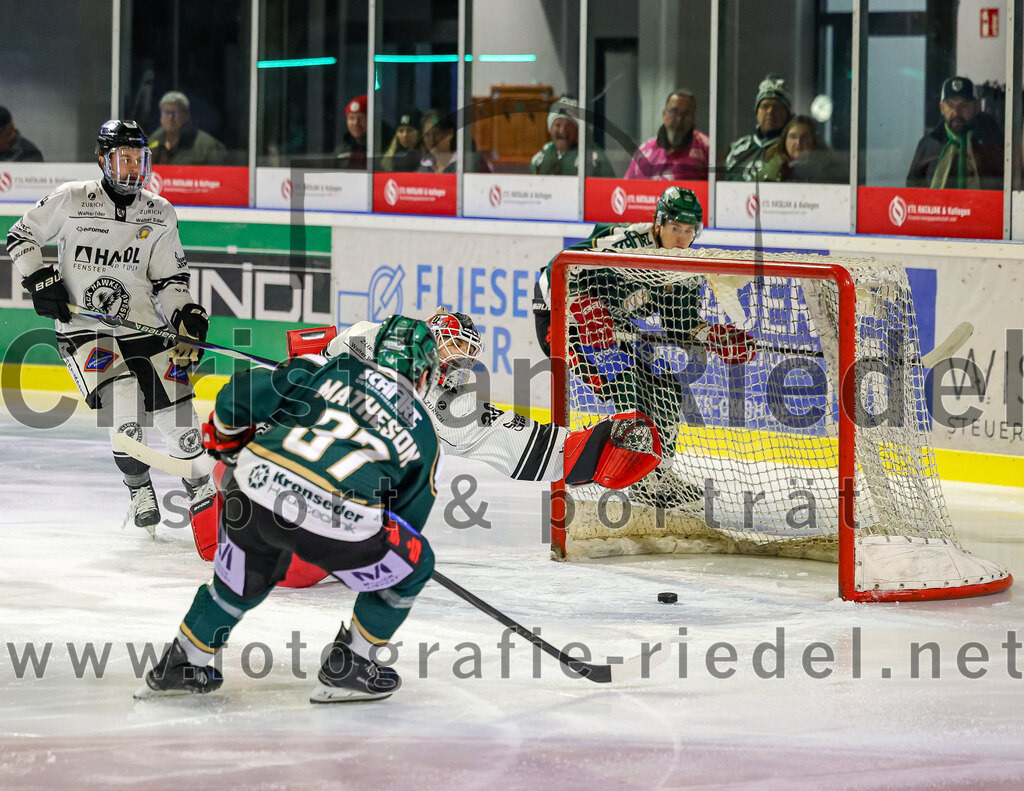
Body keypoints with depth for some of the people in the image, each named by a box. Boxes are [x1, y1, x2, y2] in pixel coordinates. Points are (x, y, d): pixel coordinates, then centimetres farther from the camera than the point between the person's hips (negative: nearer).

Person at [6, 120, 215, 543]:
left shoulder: (159, 214, 3)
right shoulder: (71, 201, -5)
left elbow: (168, 279, 8)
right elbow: (21, 237, 7)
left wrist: (187, 316, -8)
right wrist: (40, 281, -5)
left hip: (142, 326, 3)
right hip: (82, 329, -3)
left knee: (176, 415, -6)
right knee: (121, 402, -24)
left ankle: (201, 490, 17)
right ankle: (139, 488, -1)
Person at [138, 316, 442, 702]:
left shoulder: (332, 368, 20)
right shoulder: (424, 438, 21)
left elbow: (239, 397, 13)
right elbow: (408, 518, 28)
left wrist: (227, 437, 33)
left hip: (257, 486, 3)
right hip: (338, 524, -3)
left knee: (245, 577, 33)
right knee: (414, 564, 23)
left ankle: (182, 663, 42)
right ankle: (346, 669, 26)